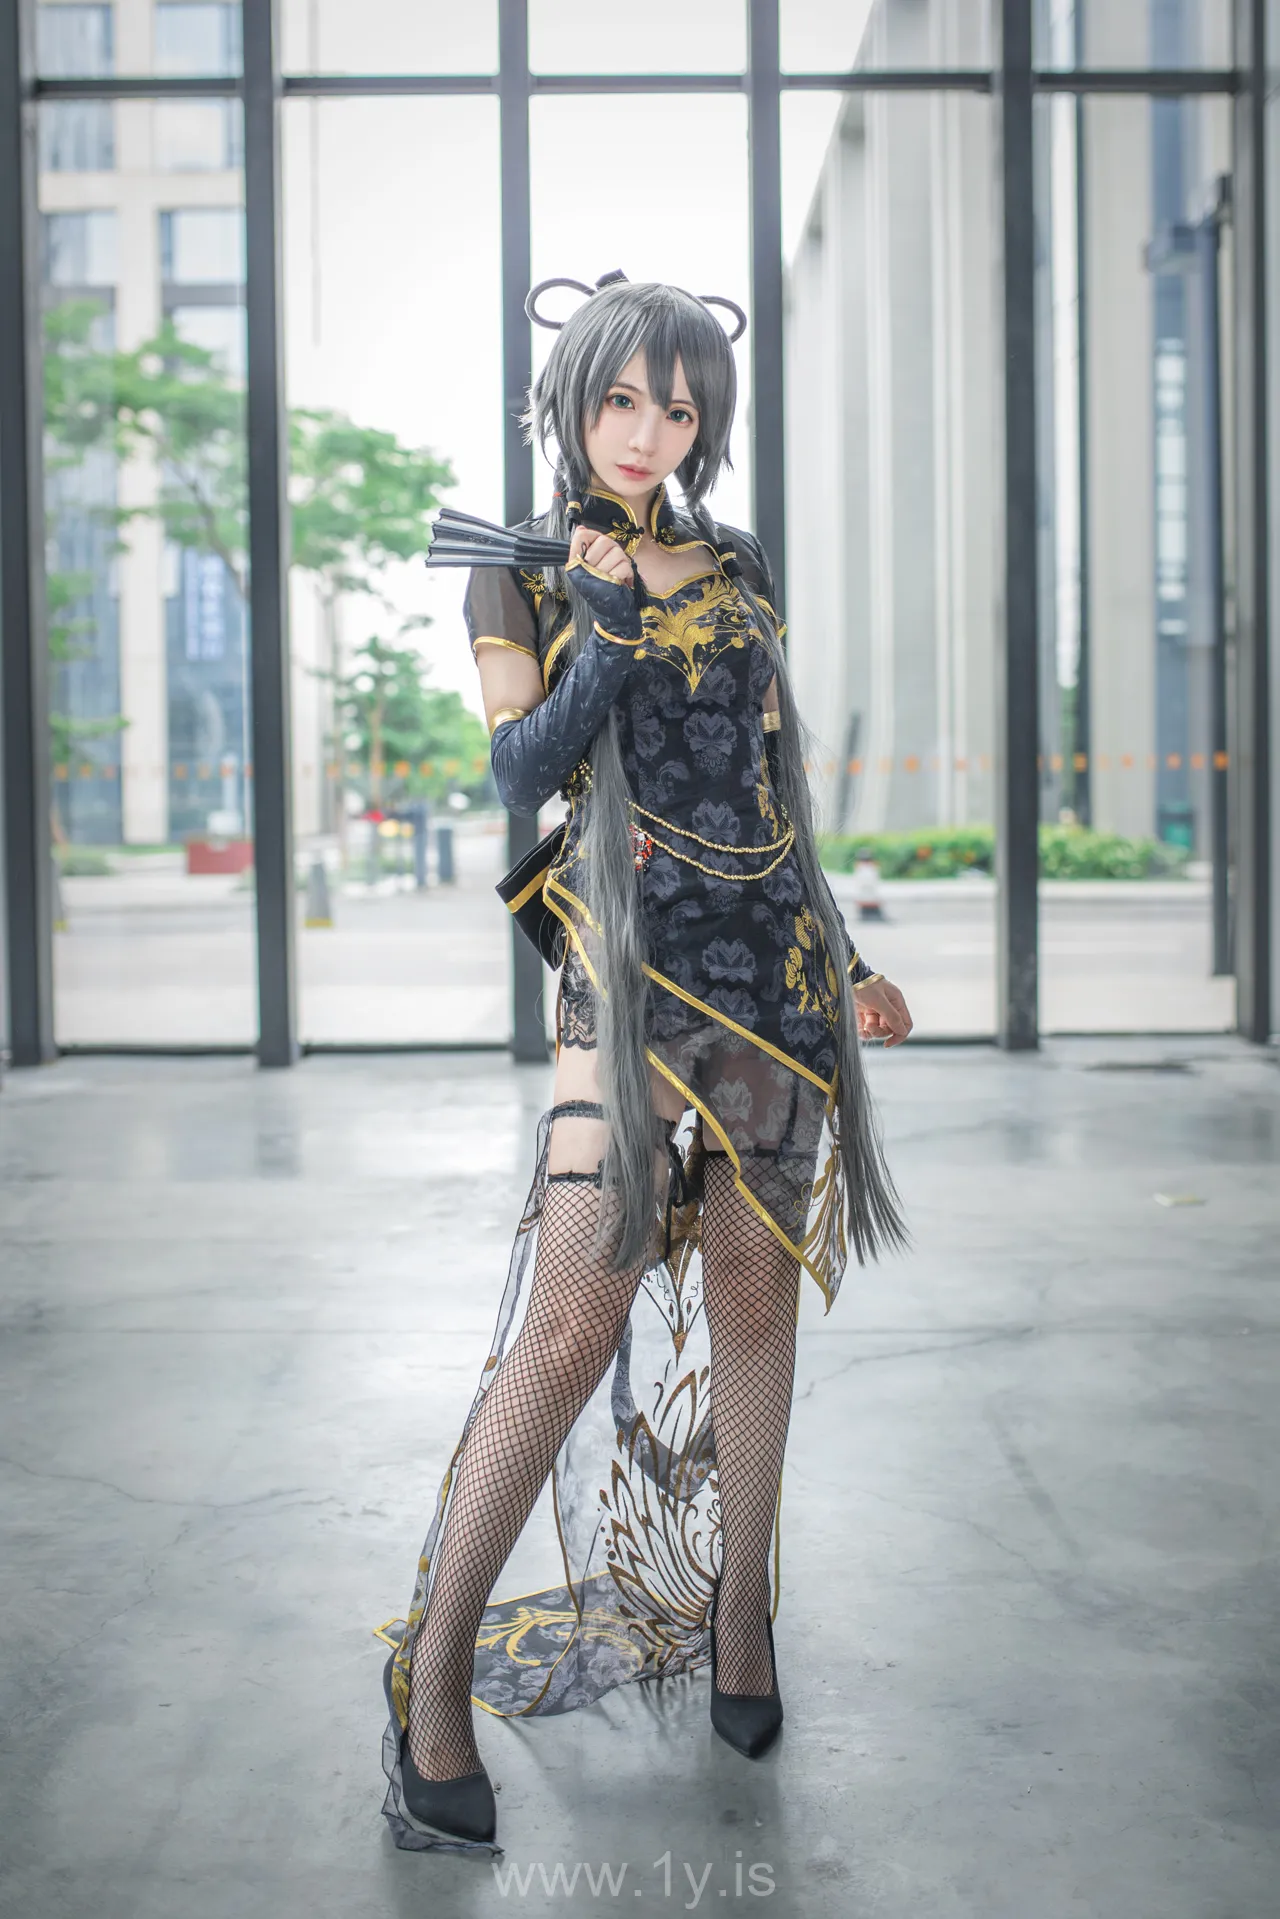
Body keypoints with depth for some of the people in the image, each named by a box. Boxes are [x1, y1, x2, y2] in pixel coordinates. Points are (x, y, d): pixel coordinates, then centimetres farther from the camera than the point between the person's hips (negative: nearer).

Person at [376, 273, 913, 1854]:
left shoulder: (736, 568, 14)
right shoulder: (520, 574, 3)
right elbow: (519, 773, -9)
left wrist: (841, 962, 20)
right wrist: (613, 624, -19)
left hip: (779, 963, 5)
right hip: (636, 974, -5)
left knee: (750, 1290, 9)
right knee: (574, 1326, -11)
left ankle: (738, 1612, 24)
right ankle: (434, 1679, -1)